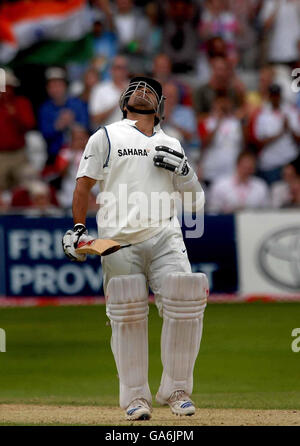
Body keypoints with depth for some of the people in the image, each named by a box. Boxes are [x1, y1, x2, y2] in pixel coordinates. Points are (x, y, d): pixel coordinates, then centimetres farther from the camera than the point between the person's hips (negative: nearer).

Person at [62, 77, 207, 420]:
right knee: (127, 317, -7)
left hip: (164, 236, 2)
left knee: (185, 303, -14)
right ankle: (135, 396, 4)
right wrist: (78, 229, -1)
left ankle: (176, 391, -2)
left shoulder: (171, 146, 21)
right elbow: (83, 185, 9)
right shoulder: (106, 137, 14)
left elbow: (196, 202, 20)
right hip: (118, 241, -2)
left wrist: (181, 169, 2)